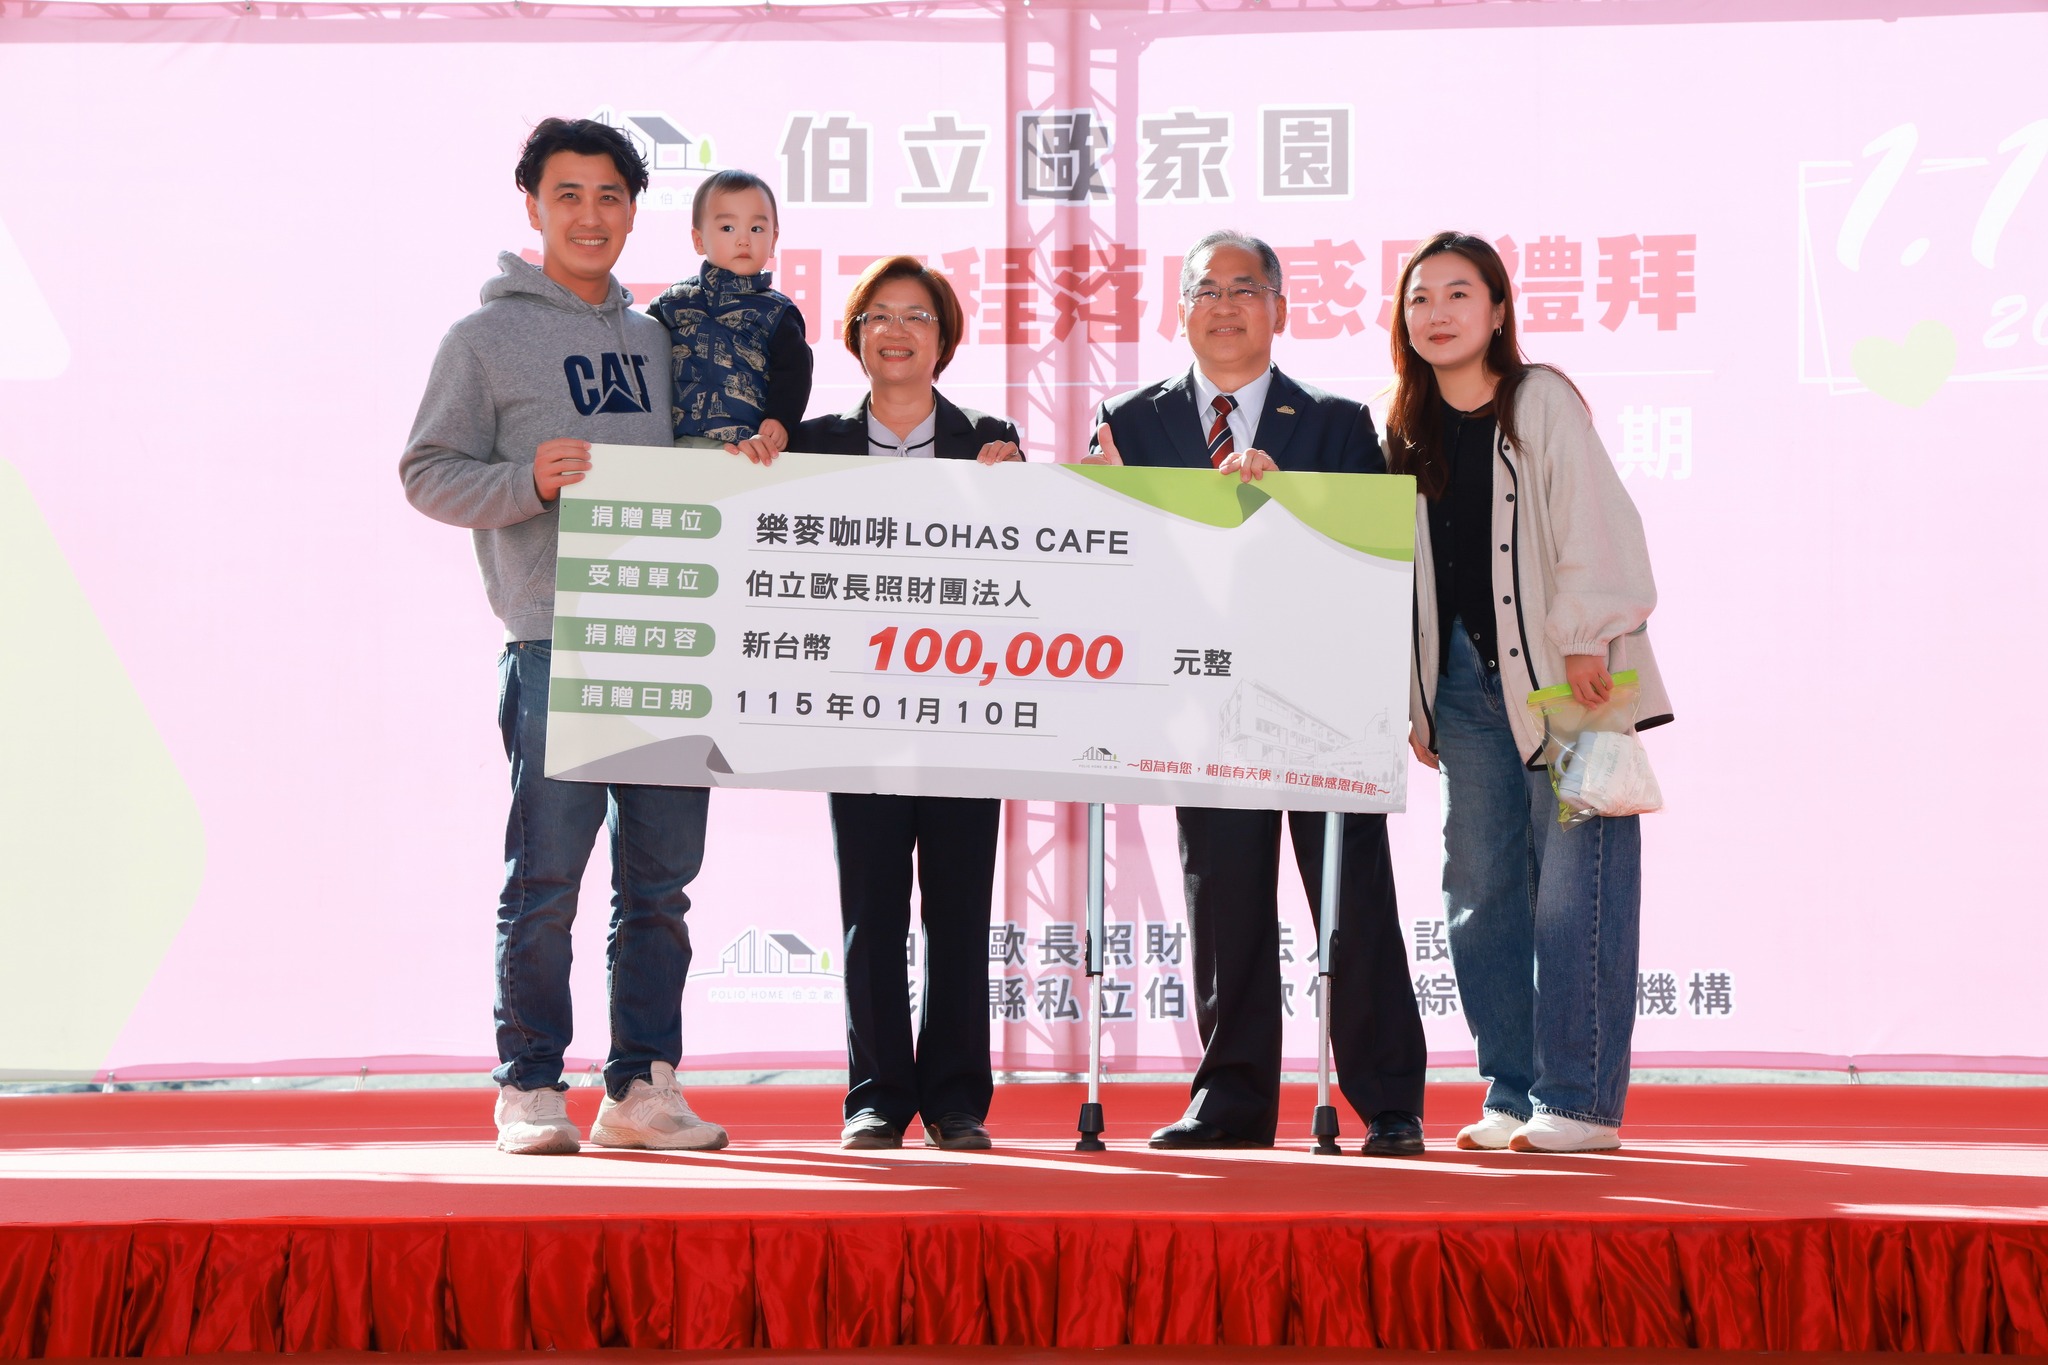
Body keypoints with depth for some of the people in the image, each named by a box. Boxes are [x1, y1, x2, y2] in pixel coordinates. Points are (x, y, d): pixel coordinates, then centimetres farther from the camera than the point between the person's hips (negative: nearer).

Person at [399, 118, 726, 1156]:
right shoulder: (488, 337, 4)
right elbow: (428, 472, -1)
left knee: (662, 875, 5)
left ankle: (642, 1086, 11)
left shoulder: (653, 336, 20)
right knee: (547, 875, -4)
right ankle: (530, 1089, 5)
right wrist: (529, 482, -17)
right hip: (554, 640, -5)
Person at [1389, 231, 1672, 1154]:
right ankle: (1511, 1094, 14)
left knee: (1573, 890, -7)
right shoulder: (1408, 432, 13)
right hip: (1467, 681, 6)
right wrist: (1417, 703, 13)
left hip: (1564, 680, -6)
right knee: (1481, 894, 5)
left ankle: (1581, 1102, -1)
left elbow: (1592, 524, -10)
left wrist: (1586, 643, -15)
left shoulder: (1542, 402, -3)